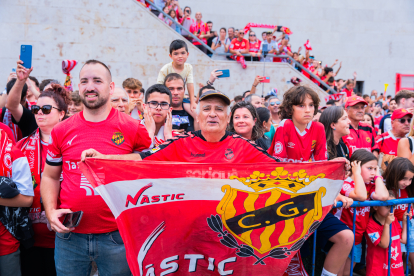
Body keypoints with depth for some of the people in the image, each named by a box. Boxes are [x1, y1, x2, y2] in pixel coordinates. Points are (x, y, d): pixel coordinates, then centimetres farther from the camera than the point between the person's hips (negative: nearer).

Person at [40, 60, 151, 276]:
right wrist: (51, 211, -4)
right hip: (69, 236, 2)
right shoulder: (61, 131, 3)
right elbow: (50, 177, 11)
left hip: (117, 235, -2)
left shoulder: (133, 128, -4)